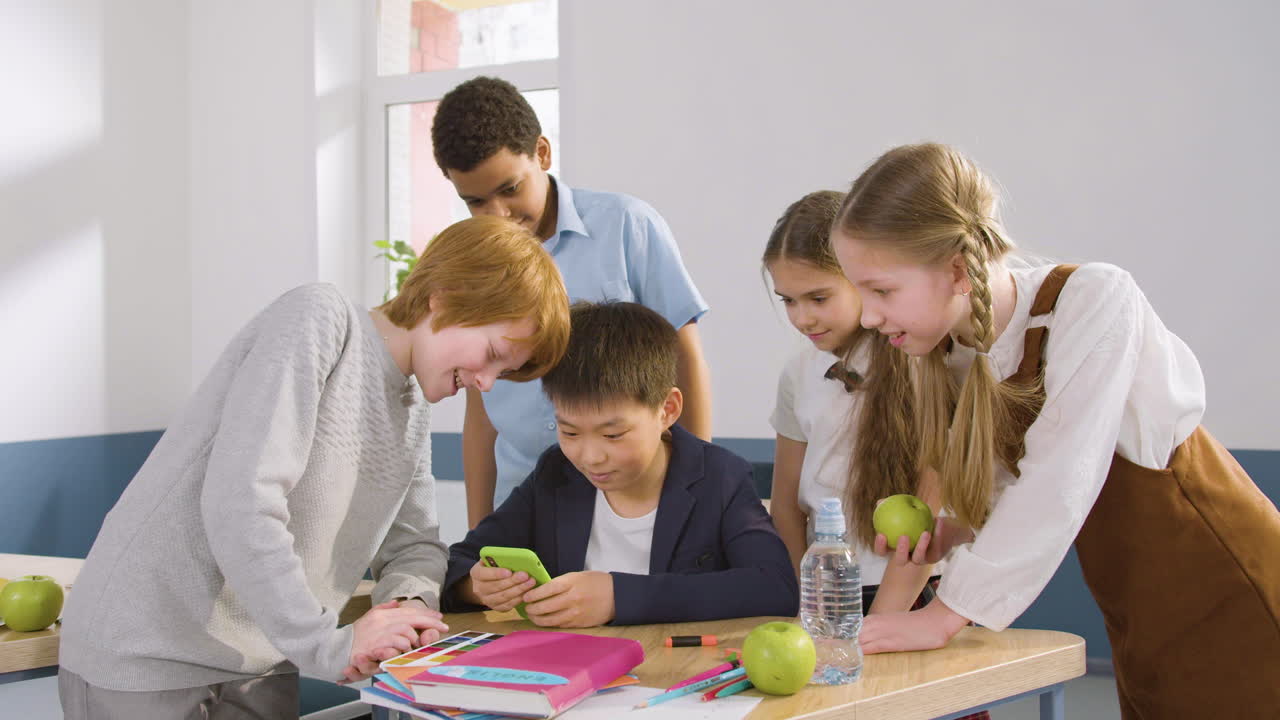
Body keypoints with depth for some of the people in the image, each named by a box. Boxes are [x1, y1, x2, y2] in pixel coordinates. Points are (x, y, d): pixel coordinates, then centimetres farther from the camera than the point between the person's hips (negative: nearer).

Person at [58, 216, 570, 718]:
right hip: (145, 657, -8)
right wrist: (327, 644, -26)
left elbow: (412, 545, 14)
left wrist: (408, 604, -10)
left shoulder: (414, 412, 12)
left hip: (257, 670, 8)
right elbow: (239, 504, -26)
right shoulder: (319, 320, -16)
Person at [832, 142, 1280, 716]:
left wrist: (943, 616, -25)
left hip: (1230, 602, -6)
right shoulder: (951, 353, -4)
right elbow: (1015, 488, 4)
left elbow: (1059, 484, -28)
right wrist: (953, 535, -16)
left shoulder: (1095, 301, -24)